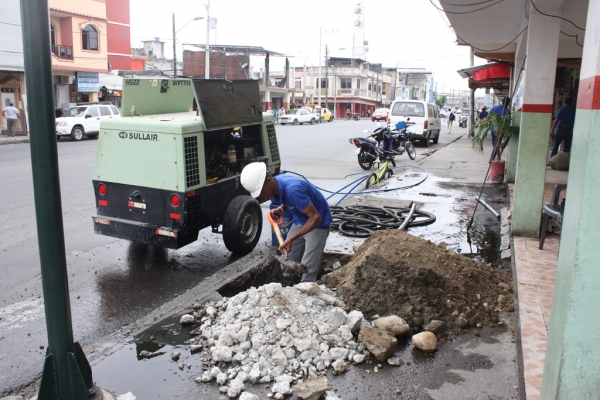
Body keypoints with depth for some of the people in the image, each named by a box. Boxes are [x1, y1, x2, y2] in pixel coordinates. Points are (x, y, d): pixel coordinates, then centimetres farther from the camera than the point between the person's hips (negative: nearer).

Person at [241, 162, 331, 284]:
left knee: (308, 270, -12)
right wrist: (281, 209, -7)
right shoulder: (276, 184, -9)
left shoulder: (292, 189, -34)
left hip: (317, 224, -8)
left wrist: (292, 239, -36)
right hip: (299, 222, 8)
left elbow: (316, 218, -33)